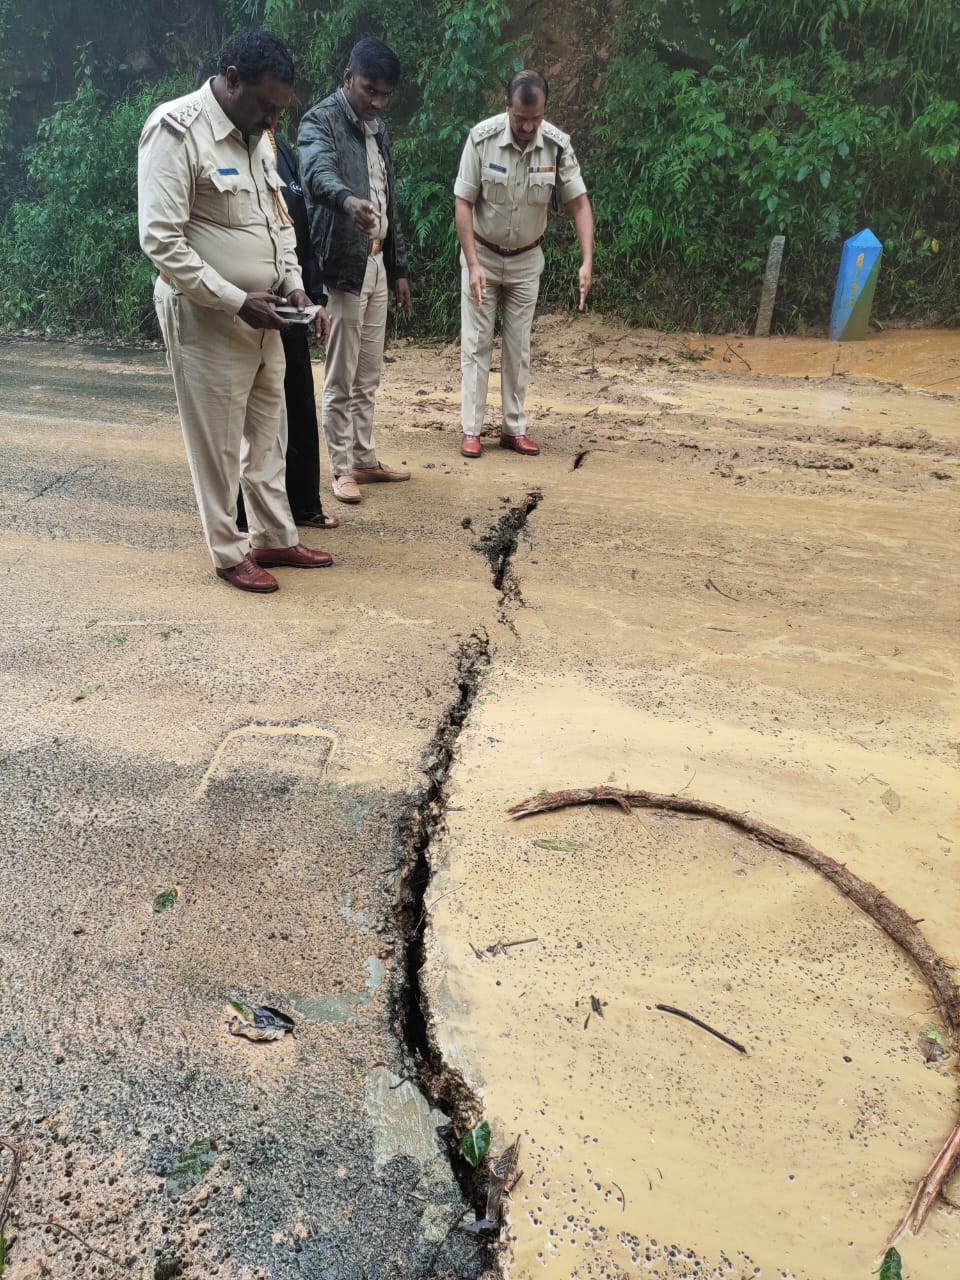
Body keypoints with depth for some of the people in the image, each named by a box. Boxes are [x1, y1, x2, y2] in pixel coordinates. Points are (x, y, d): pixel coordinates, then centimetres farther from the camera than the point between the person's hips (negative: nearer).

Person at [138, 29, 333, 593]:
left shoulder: (257, 135, 10)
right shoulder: (176, 129, -14)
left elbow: (280, 216, 20)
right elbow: (161, 241, -20)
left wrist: (291, 281, 2)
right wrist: (237, 300, -22)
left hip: (261, 317, 8)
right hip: (206, 319, -8)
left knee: (268, 433, 14)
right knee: (218, 441, 2)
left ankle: (276, 538, 27)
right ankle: (230, 552, 16)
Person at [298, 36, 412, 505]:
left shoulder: (378, 128, 15)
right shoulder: (321, 121, -10)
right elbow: (318, 172, -32)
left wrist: (399, 267, 17)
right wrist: (347, 199, -54)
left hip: (376, 263, 8)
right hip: (343, 264, -8)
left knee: (368, 377, 13)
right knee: (340, 379, -1)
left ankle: (365, 459, 23)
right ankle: (342, 467, 8)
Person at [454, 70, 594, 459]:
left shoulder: (557, 144, -15)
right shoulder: (482, 138, -19)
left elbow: (579, 203, -11)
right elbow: (463, 203, -16)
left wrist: (587, 261, -24)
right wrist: (473, 264, -24)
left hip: (526, 259, 2)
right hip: (482, 254, -2)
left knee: (519, 345, 6)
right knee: (476, 342, -1)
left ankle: (514, 428, 13)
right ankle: (471, 429, 3)